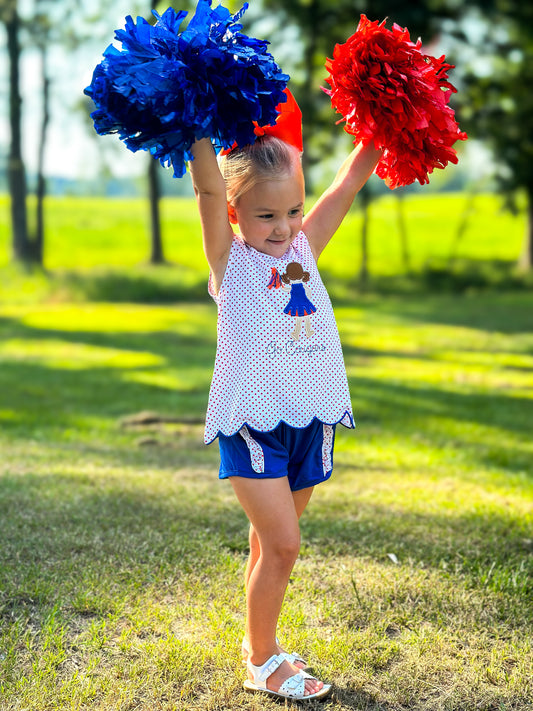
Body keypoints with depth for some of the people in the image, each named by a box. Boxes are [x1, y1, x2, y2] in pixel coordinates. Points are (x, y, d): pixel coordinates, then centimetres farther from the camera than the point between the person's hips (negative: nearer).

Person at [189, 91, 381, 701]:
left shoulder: (305, 247, 8)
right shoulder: (229, 258, -4)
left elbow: (348, 183, 9)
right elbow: (207, 188, -18)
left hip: (310, 419, 5)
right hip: (251, 422, -5)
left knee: (272, 541, 16)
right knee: (281, 542, -9)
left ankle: (258, 641, 31)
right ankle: (262, 662, 8)